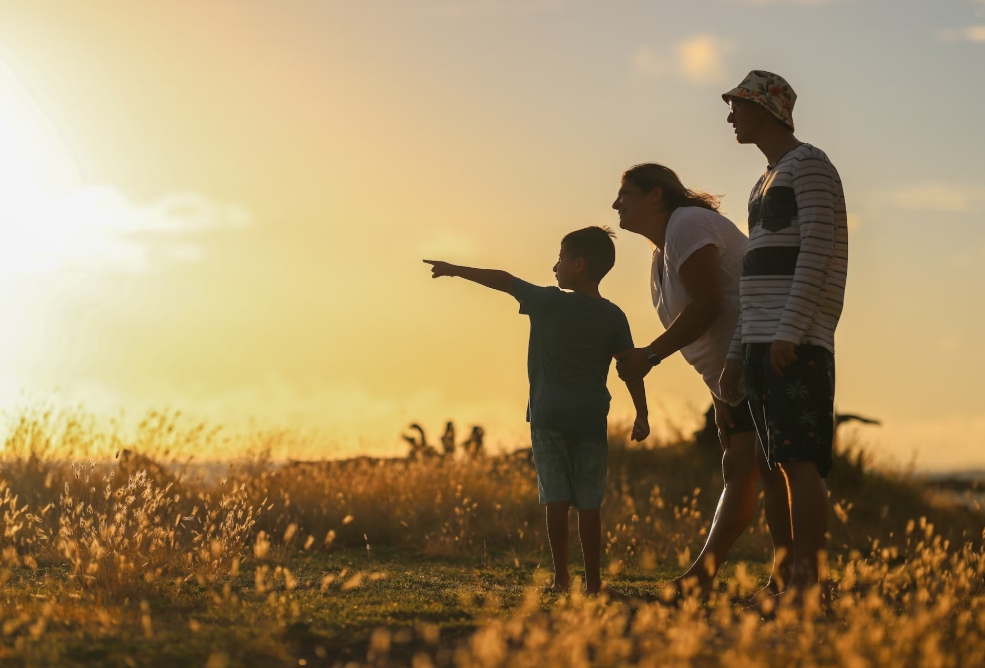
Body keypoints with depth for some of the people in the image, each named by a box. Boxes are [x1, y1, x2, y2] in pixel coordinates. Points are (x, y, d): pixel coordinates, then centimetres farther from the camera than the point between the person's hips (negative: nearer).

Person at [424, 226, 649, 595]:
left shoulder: (549, 303, -4)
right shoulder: (613, 317, 2)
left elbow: (503, 280, 3)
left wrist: (455, 270, 14)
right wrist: (642, 416, 7)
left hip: (548, 416, -1)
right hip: (591, 419, 1)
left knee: (556, 499, 1)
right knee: (588, 503, 2)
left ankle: (561, 578, -1)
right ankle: (593, 581, 1)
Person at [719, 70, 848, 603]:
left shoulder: (810, 164, -1)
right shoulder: (765, 184, 26)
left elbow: (817, 248, -13)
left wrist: (790, 332, -22)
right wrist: (738, 354, 18)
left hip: (798, 342, -9)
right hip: (763, 342, 9)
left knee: (799, 460, -15)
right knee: (770, 467, 6)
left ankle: (807, 584, -18)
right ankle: (784, 584, 7)